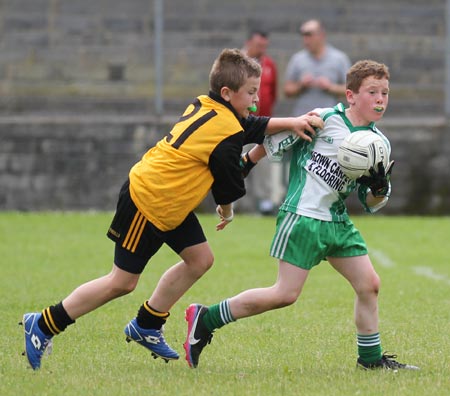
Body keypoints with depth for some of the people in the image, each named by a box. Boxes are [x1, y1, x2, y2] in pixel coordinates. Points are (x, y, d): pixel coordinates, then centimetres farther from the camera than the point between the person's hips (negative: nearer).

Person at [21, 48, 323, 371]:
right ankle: (43, 326, 5)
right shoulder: (226, 133, -21)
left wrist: (291, 123, 4)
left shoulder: (204, 105, 4)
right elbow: (229, 186, -9)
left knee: (200, 259, 11)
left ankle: (147, 326, 20)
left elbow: (251, 126, 18)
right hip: (147, 202, -10)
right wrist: (227, 213, 13)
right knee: (122, 283, -3)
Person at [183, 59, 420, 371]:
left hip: (338, 222, 7)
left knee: (369, 284, 2)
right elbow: (273, 140, -3)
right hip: (303, 217, -7)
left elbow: (372, 204, 13)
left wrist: (379, 187, -10)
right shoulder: (324, 120, -11)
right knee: (287, 294, -9)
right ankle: (205, 319, 0)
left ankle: (371, 358, 18)